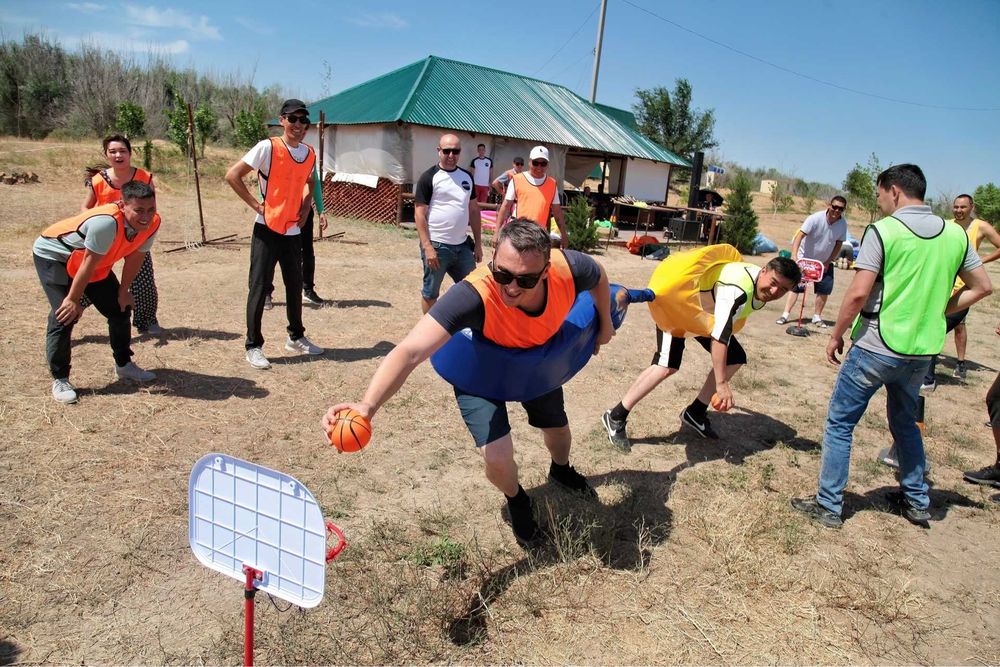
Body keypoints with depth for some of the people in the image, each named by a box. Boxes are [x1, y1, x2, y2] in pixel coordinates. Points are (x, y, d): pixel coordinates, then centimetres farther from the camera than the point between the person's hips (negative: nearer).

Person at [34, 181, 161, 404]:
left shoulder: (152, 224, -19)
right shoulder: (106, 223, -41)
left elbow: (135, 257, -4)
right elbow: (88, 263, -32)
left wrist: (123, 292, 2)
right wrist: (73, 300, -22)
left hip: (97, 263, 8)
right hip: (53, 255, -7)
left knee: (120, 309, 8)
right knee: (65, 315, -17)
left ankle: (123, 365, 27)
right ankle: (59, 380, -3)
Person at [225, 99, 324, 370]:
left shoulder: (310, 153, 6)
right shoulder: (268, 147, -11)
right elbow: (232, 175, -11)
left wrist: (305, 208, 11)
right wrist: (256, 205, -13)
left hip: (293, 231, 6)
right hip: (267, 230, -6)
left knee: (295, 286, 14)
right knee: (259, 287, -2)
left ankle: (296, 337, 29)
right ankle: (253, 346, 7)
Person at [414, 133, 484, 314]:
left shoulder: (467, 176, 10)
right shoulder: (429, 177, -7)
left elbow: (474, 210, 15)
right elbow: (419, 214, -10)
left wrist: (478, 243, 10)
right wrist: (427, 247, -17)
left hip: (463, 245, 6)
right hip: (437, 246, -5)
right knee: (430, 292, 7)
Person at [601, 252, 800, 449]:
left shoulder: (762, 285, -7)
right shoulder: (739, 290, -37)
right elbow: (719, 337, -40)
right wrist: (721, 383, -40)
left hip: (706, 312, 10)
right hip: (676, 304, -9)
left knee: (736, 358, 5)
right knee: (667, 365, -26)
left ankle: (695, 413, 15)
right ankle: (616, 418, -17)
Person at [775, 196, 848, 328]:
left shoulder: (843, 224, -12)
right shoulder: (815, 218, -25)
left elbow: (839, 244, -2)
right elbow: (799, 236, -30)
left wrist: (828, 262, -8)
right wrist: (794, 257, -41)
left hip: (825, 262, 4)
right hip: (805, 258, -4)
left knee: (825, 289, 2)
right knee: (795, 286, -7)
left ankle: (817, 317, 16)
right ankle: (785, 315, -5)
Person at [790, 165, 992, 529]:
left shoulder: (882, 230, -13)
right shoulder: (955, 234, 5)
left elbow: (858, 293, -19)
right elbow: (982, 287, 11)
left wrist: (835, 336, -7)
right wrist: (936, 311, 13)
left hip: (876, 347, -6)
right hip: (922, 351, 6)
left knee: (839, 423, 6)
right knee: (905, 421, 25)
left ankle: (829, 506, 11)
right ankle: (917, 501, 35)